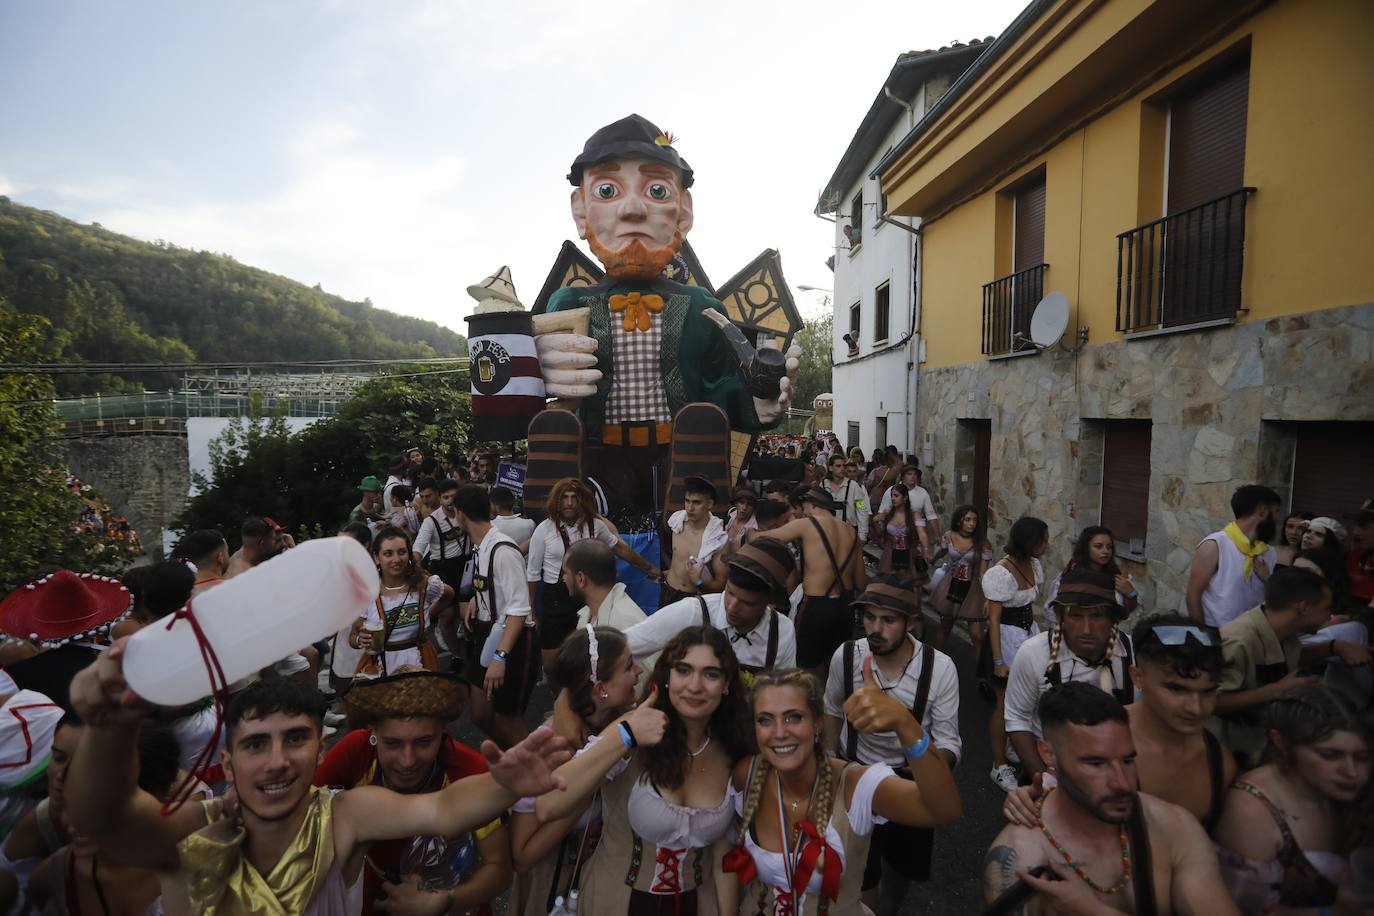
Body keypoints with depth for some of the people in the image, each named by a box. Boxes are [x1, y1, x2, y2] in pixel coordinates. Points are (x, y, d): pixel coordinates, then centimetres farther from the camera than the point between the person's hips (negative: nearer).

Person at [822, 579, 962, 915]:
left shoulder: (940, 668, -24)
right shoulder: (846, 655, -20)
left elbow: (949, 743, -19)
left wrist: (934, 758, -42)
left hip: (911, 777, 1)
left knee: (902, 863, 25)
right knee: (859, 876, 6)